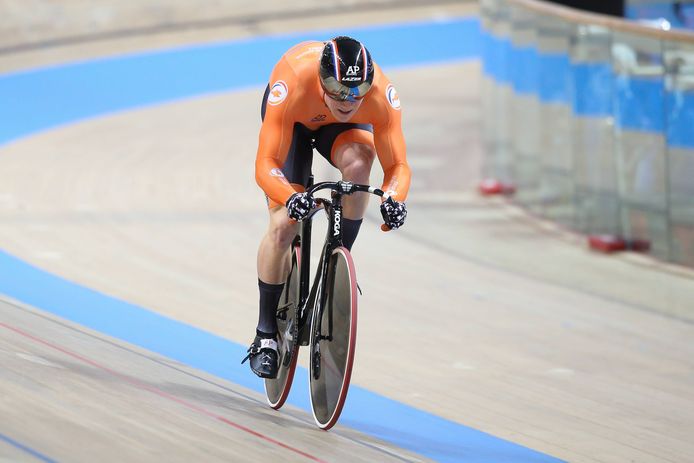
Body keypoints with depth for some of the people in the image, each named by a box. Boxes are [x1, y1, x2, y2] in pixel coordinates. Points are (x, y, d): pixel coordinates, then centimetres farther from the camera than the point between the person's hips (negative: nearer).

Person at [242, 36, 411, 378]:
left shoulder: (381, 95, -38)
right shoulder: (293, 84, -43)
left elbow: (397, 165, -30)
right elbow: (266, 165, -41)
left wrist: (393, 199, -53)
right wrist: (290, 197, -61)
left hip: (344, 130, 1)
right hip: (293, 121, -1)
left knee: (357, 162, -36)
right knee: (283, 227, -13)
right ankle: (265, 335, 5)